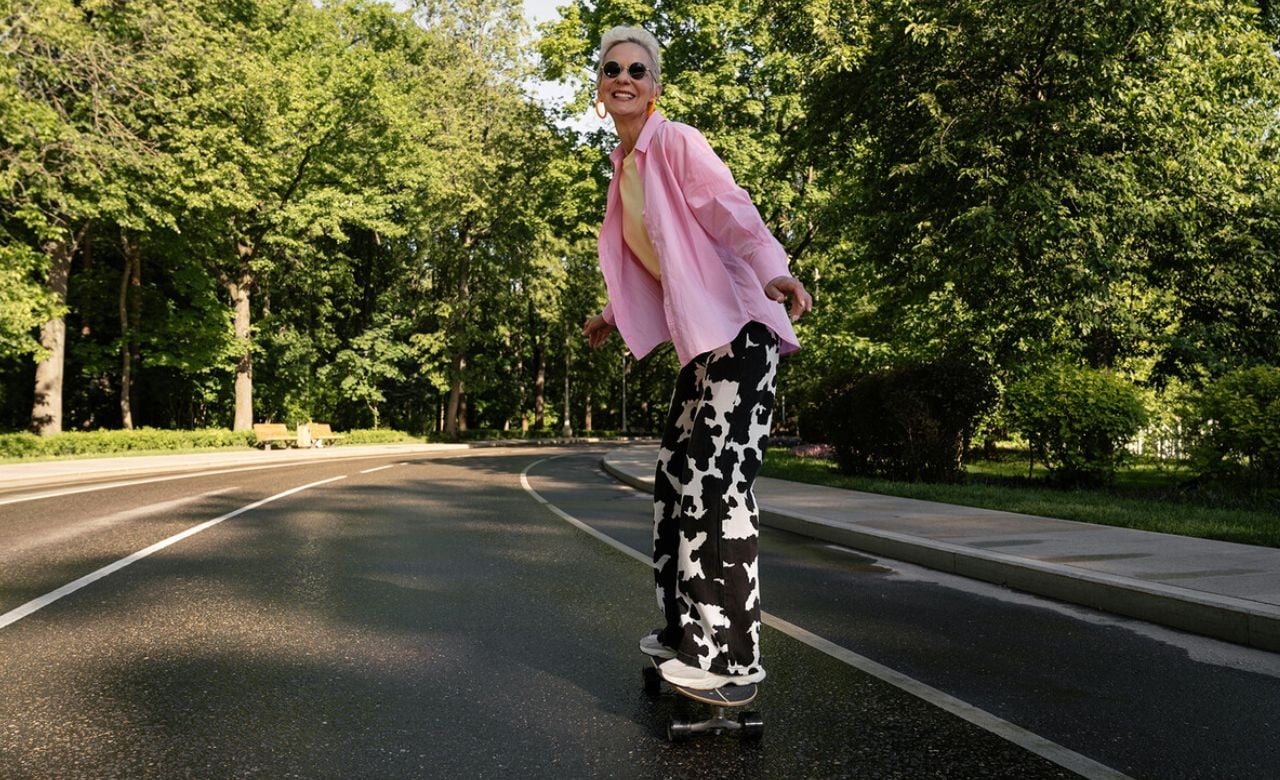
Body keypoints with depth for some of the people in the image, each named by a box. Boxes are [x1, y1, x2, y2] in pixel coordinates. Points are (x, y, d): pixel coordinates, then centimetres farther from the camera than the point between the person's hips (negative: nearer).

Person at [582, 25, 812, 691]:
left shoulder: (677, 143, -7)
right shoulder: (624, 164, 18)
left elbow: (734, 214, -21)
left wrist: (772, 272, -37)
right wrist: (615, 316, 26)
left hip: (738, 327, -9)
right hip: (697, 336, 9)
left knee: (718, 480, -12)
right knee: (678, 477, 11)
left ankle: (730, 655, -4)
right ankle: (688, 629, 24)